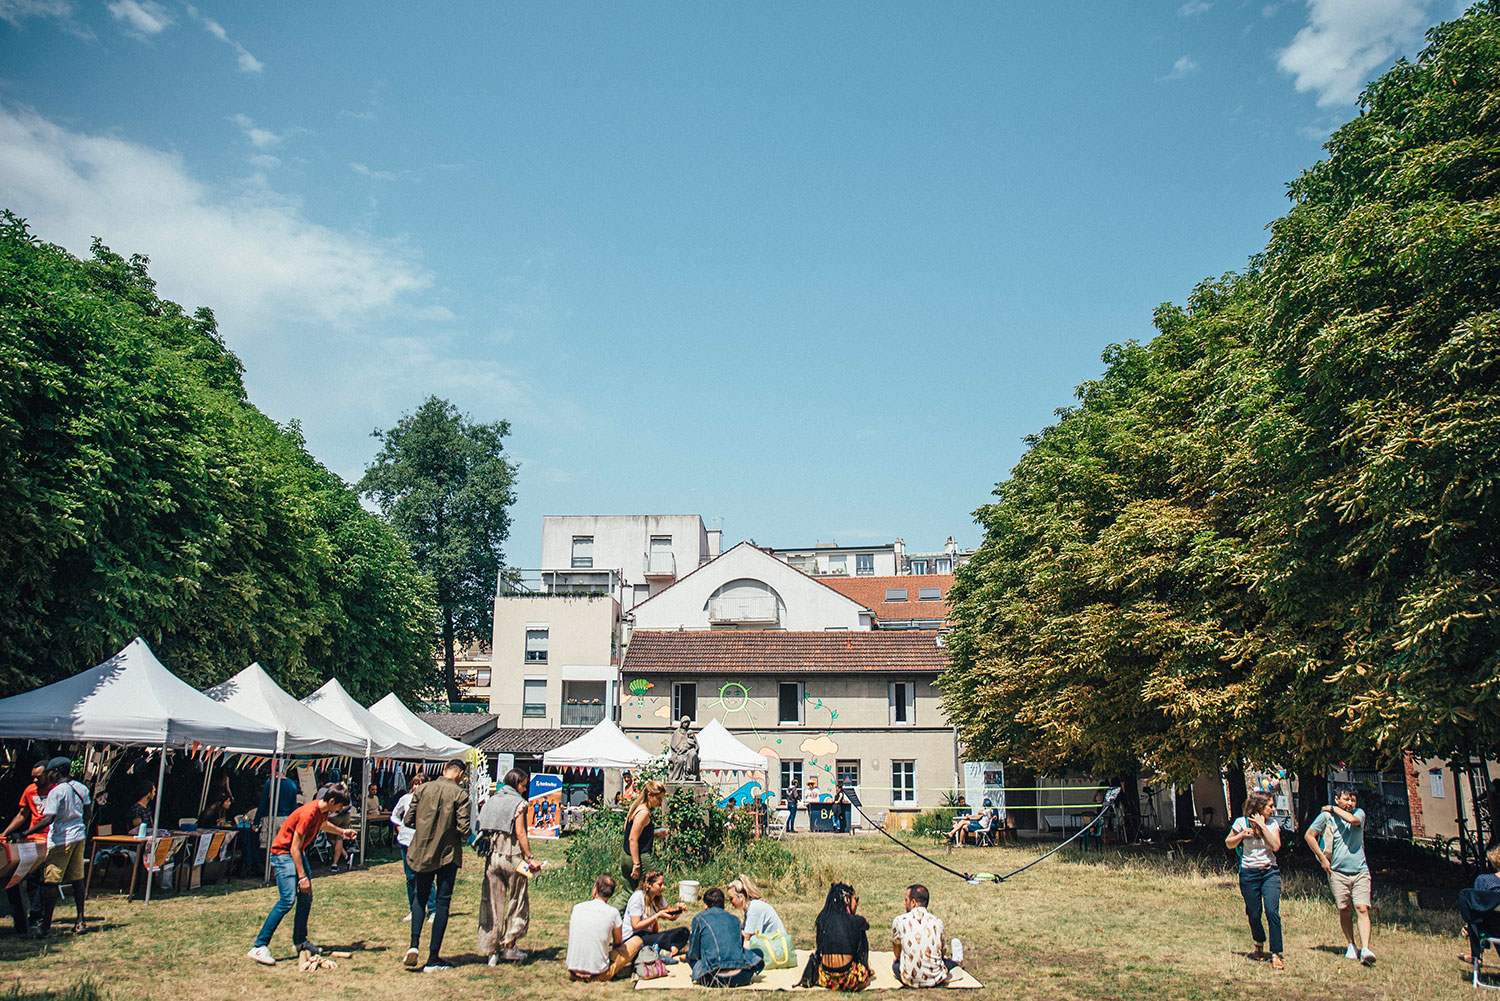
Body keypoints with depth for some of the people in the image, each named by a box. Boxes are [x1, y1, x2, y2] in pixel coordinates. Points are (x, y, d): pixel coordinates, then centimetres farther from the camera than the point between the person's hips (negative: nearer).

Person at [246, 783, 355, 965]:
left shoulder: (323, 811, 0)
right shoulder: (308, 814, -27)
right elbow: (294, 848, -25)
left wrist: (342, 832, 24)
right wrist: (302, 877, -24)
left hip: (298, 853, 9)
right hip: (283, 853, -9)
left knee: (306, 897, 7)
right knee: (287, 900, -19)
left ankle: (300, 941, 20)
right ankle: (259, 947, -16)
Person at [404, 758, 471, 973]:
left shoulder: (422, 789, 0)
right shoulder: (460, 794, -10)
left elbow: (409, 820, 2)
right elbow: (463, 828, -15)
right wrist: (464, 837, 7)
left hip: (422, 852, 3)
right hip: (448, 854, -3)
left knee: (421, 896, 20)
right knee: (443, 902, 5)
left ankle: (414, 944, 3)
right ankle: (433, 959, 7)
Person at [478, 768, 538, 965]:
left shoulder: (492, 800, 10)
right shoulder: (518, 803, -7)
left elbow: (484, 830, 8)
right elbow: (520, 833, -12)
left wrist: (488, 852, 16)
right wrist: (530, 858, -9)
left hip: (493, 857, 5)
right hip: (512, 857, -5)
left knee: (492, 903, 8)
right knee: (518, 902, 9)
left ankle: (491, 950, 9)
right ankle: (509, 946, 10)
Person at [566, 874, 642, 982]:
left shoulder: (576, 907, 0)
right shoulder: (613, 913, -9)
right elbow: (618, 941, 7)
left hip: (573, 973, 4)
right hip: (599, 975, -3)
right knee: (637, 940, 10)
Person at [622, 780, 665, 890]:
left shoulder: (635, 807, 12)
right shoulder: (644, 813, -17)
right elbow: (633, 839, -21)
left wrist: (654, 834, 16)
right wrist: (636, 865, -22)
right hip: (640, 857, -10)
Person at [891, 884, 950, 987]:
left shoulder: (899, 921, -10)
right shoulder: (937, 921, -6)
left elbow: (896, 954, 6)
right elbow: (943, 951, 10)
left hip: (909, 980, -1)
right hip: (936, 980, 1)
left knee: (895, 963, 29)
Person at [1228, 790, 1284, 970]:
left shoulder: (1272, 824, 6)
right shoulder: (1241, 822, -1)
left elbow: (1276, 846, -8)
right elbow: (1228, 844, 6)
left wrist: (1262, 826, -10)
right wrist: (1242, 835, -10)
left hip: (1270, 872, 1)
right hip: (1249, 874, -1)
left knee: (1272, 912, -12)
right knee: (1254, 914, 7)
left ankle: (1275, 955, -7)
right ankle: (1259, 947, 33)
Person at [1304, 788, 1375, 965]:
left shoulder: (1359, 813, 7)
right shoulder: (1326, 816, 3)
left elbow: (1351, 819, -18)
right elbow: (1309, 835, 7)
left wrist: (1334, 809, -3)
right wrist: (1322, 858, 2)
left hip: (1360, 871, 0)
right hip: (1337, 871, 0)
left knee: (1362, 909, -11)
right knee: (1345, 910, 3)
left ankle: (1365, 949, -17)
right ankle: (1351, 946, 19)